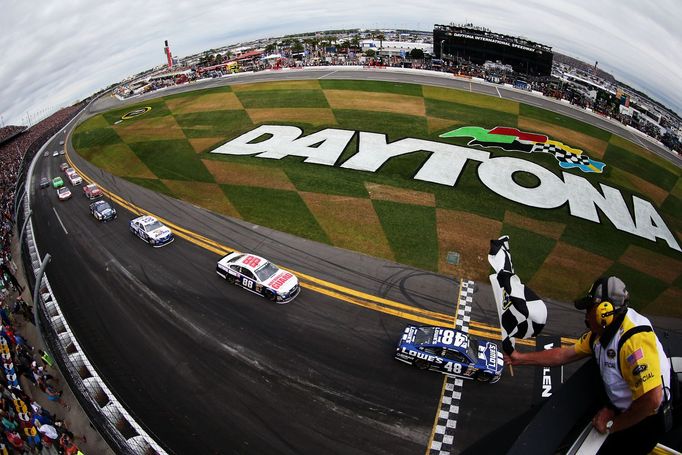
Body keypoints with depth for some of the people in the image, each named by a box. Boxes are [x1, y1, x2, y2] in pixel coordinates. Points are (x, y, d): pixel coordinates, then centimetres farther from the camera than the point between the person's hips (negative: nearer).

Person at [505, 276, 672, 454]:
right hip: (617, 406, 8)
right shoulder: (601, 331, -4)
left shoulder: (635, 339, -33)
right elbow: (565, 354, 6)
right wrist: (521, 358, 7)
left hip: (642, 419, -8)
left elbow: (652, 399, -34)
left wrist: (613, 424, -19)